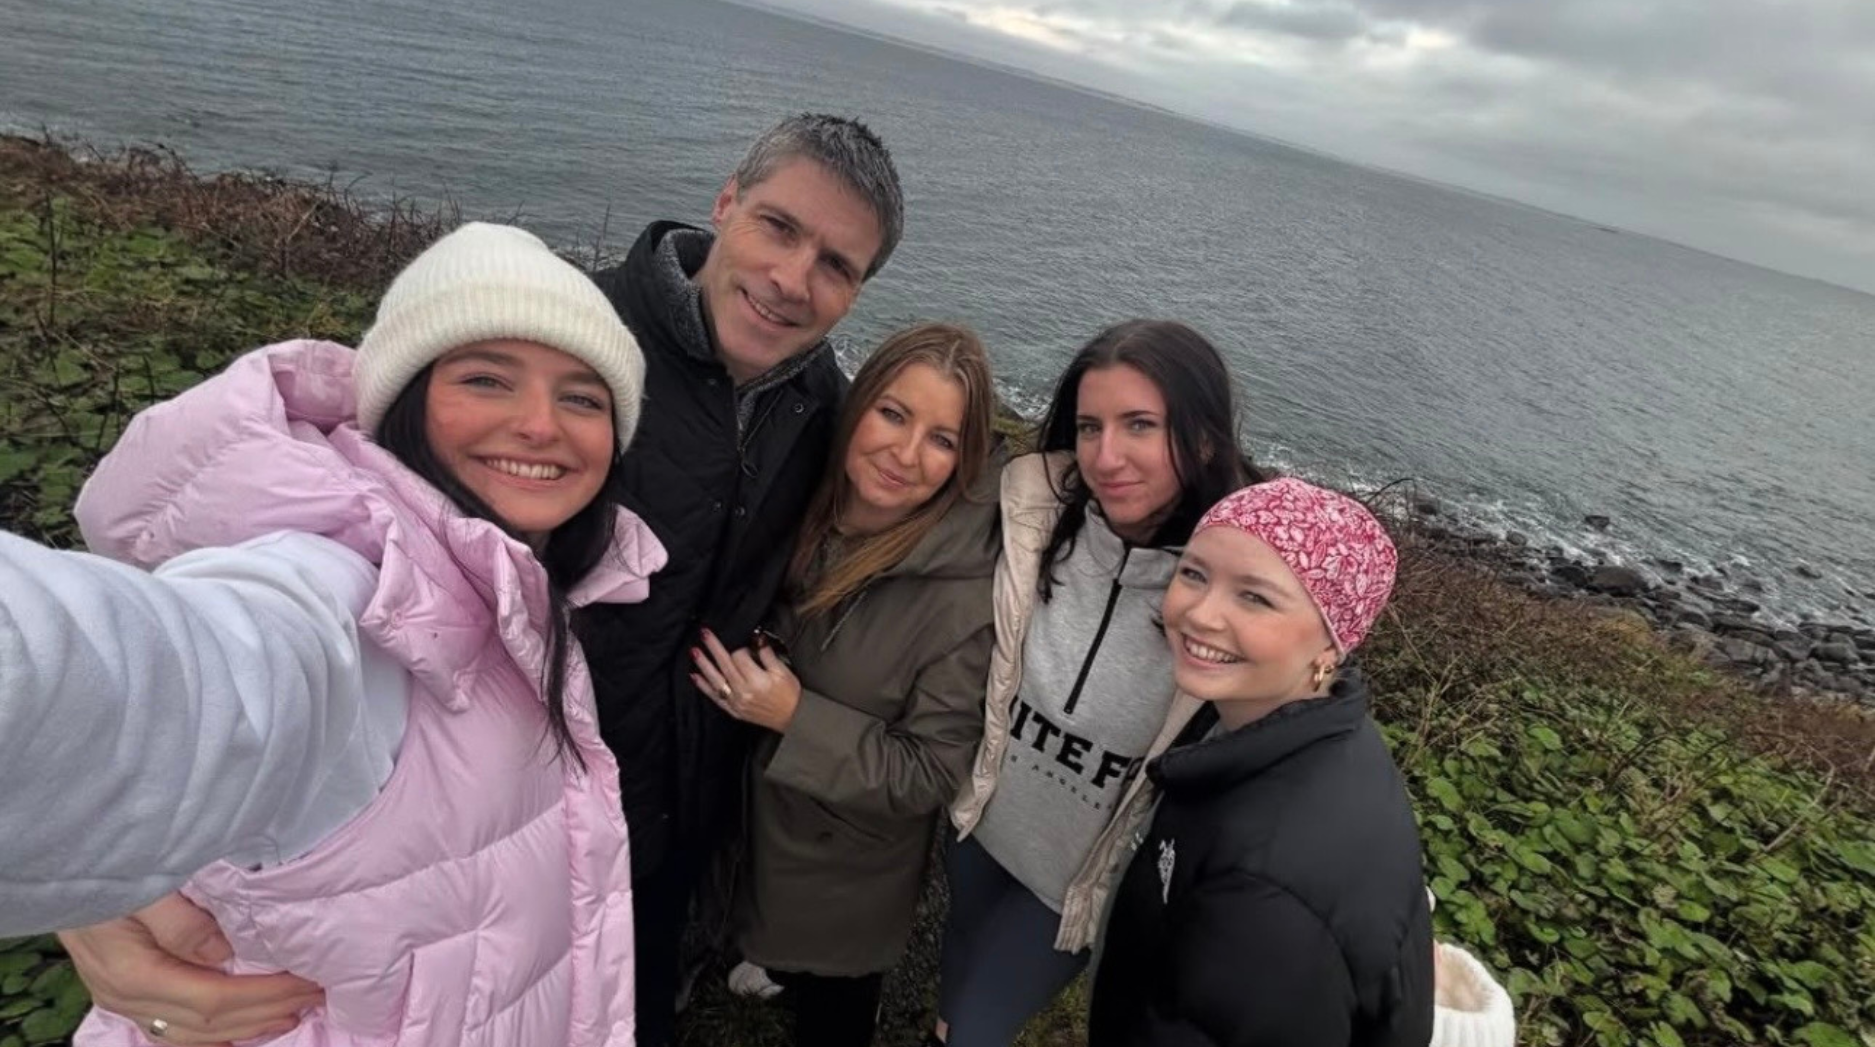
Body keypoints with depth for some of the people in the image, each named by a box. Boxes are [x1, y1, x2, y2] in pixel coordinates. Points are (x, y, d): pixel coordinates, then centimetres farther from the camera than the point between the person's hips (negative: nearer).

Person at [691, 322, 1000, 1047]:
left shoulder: (966, 596, -31)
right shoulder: (801, 515, -15)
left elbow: (930, 775, -23)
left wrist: (796, 717, -29)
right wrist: (732, 674, -12)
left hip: (846, 885, -4)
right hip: (753, 824, 5)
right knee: (781, 969, 32)